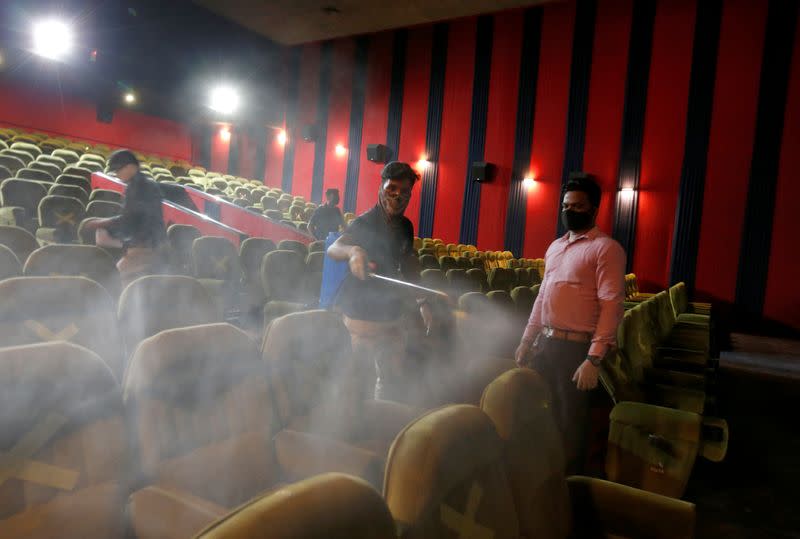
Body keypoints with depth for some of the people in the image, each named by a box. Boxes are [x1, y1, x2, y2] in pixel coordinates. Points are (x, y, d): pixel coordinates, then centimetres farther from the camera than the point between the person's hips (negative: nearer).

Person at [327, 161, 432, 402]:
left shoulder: (406, 226, 3)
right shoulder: (365, 224, -17)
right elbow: (333, 249, -34)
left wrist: (422, 302, 10)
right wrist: (353, 251, -56)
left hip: (392, 316, 6)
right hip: (362, 317, -6)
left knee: (393, 381, 16)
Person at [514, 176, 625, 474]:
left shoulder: (607, 248, -9)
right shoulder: (555, 246, 13)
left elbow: (611, 306, -16)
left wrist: (594, 359, -21)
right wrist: (526, 340, 13)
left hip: (576, 347, -6)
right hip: (545, 342, 7)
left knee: (570, 419, 8)